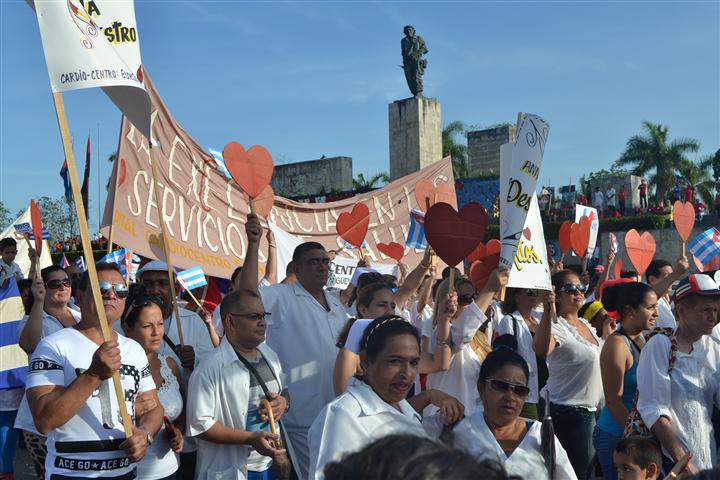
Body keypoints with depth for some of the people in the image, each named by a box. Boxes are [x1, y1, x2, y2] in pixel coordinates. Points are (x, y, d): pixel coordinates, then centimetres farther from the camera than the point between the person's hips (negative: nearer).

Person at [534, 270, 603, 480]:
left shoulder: (586, 324, 10)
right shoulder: (556, 327, -18)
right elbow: (541, 350, -42)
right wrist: (547, 310, -50)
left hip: (592, 411, 9)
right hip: (570, 413, -9)